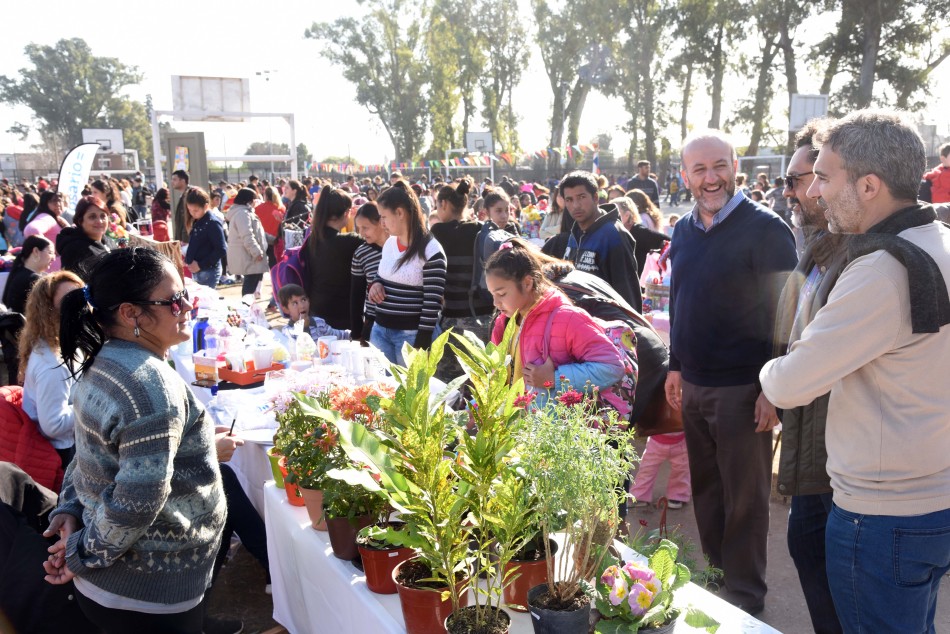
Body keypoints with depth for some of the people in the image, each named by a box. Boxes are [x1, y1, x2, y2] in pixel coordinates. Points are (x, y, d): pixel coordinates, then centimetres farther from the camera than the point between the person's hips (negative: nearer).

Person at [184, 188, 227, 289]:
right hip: (197, 271, 8)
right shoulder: (196, 222, 11)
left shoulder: (213, 223, -14)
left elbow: (221, 250, -19)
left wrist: (200, 265, -17)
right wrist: (188, 260, 4)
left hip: (209, 271, -8)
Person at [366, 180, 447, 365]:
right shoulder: (389, 244, 7)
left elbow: (433, 303, -15)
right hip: (380, 330, 7)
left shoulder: (430, 250, -14)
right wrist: (375, 285, -1)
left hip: (412, 334, -7)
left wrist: (421, 345, -16)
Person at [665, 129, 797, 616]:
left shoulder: (765, 229, -13)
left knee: (744, 498, 7)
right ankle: (714, 575, 36)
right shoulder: (684, 230, 8)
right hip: (694, 385, 6)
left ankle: (745, 595, 24)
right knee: (705, 489, 18)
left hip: (742, 389, -6)